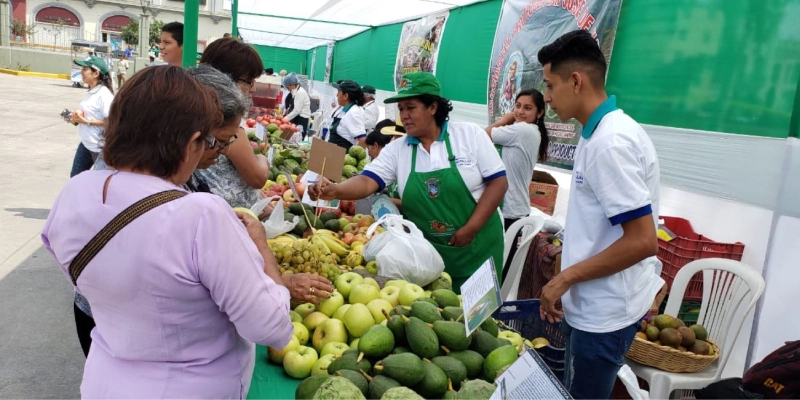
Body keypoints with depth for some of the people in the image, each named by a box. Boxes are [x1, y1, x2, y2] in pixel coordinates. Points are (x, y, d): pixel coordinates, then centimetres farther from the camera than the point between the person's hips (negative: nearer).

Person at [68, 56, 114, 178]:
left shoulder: (104, 94, -19)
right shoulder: (90, 92, 7)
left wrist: (86, 122, -22)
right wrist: (77, 118, 0)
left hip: (100, 146, -9)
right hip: (85, 143, 9)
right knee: (75, 177, 15)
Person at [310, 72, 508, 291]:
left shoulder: (469, 134, -7)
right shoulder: (396, 149, -1)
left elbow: (498, 182, -8)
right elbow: (367, 181, -12)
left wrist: (471, 228, -15)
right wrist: (335, 190, -32)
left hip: (476, 247, -2)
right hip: (427, 251, 2)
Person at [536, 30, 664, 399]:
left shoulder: (611, 141, -23)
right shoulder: (601, 133, 7)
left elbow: (642, 241, -26)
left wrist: (564, 278, -17)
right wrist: (566, 285, 14)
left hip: (604, 311, -9)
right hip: (591, 303, 9)